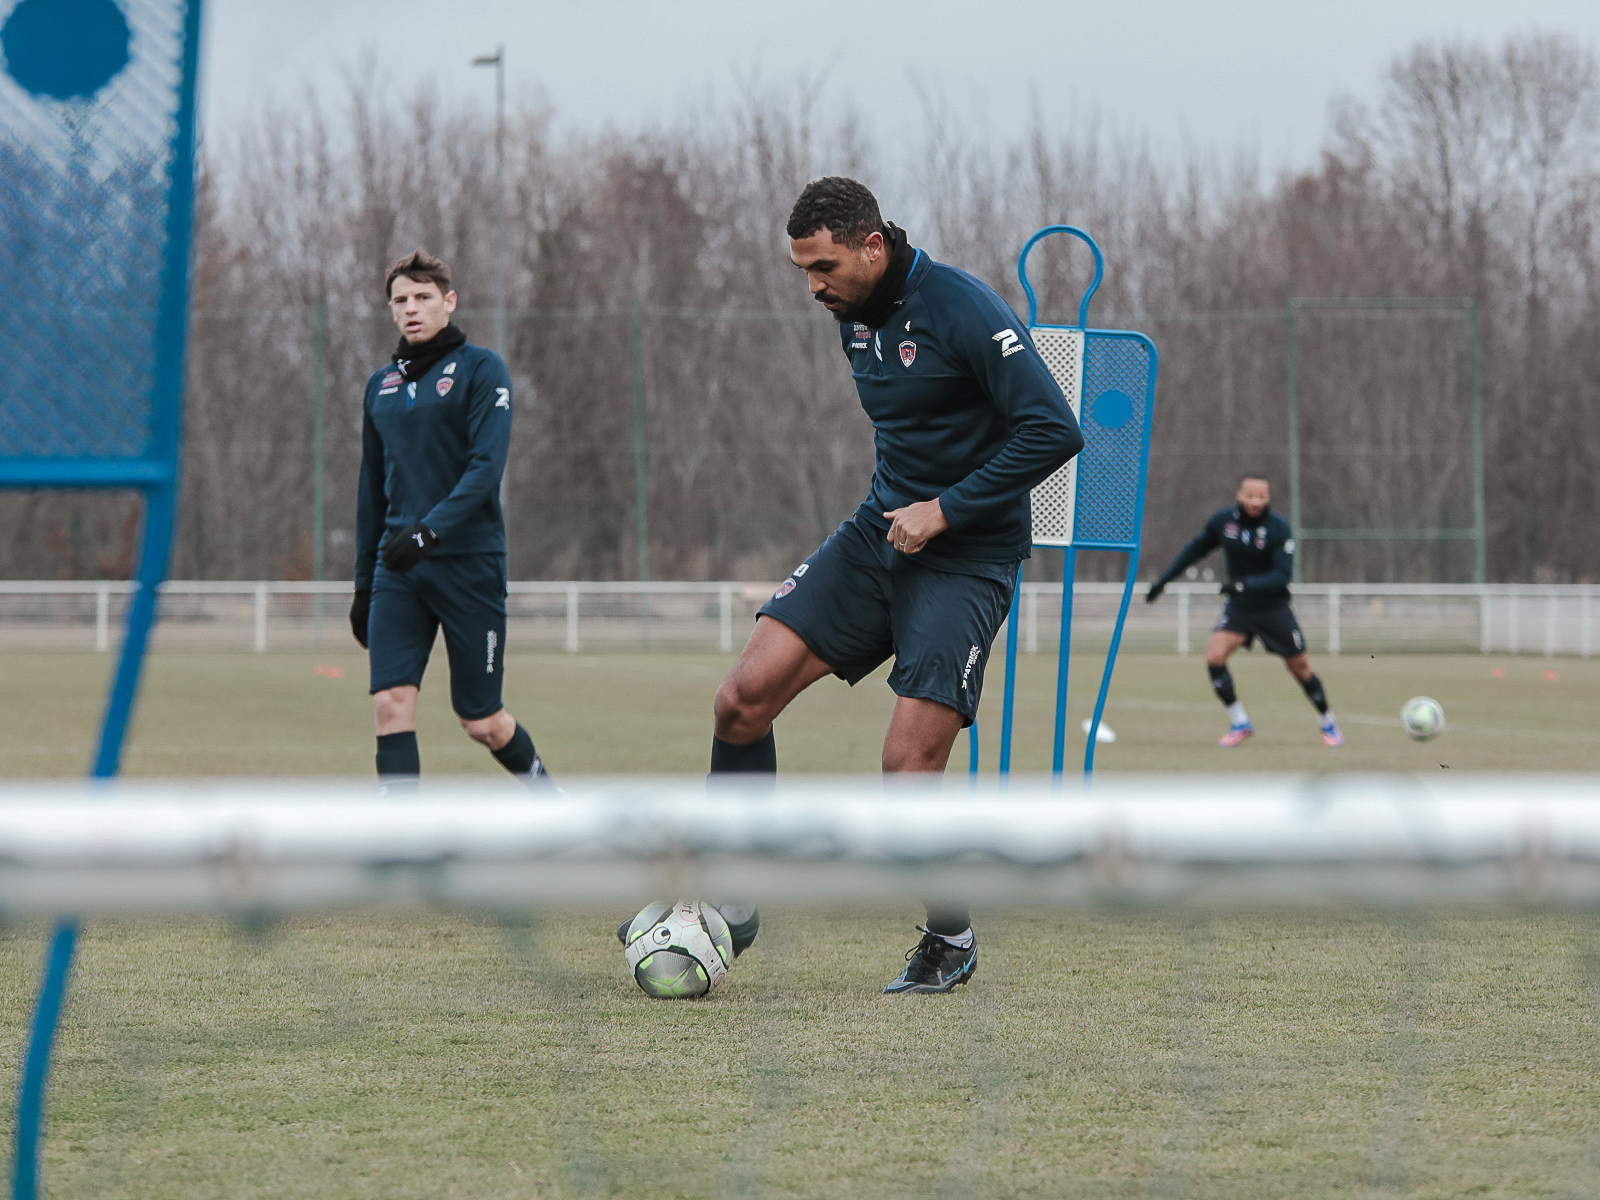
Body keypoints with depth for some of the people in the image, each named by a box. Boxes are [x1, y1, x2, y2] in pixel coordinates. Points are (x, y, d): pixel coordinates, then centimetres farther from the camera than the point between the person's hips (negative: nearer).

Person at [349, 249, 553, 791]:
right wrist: (363, 584, 18)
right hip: (397, 568, 5)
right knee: (391, 701, -12)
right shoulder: (382, 384, 15)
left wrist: (431, 529, -27)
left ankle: (544, 792, 30)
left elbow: (487, 466, -14)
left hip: (470, 562, -4)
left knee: (481, 721, 2)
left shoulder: (481, 368, -2)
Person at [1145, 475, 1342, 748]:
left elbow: (1283, 575, -27)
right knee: (1214, 656, -19)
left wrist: (1245, 584, -40)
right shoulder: (1222, 520, -7)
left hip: (1274, 609, -3)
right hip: (1238, 607, 3)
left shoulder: (1279, 529, -20)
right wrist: (1164, 579, 11)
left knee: (1301, 669, 5)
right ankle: (1239, 723, -4)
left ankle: (1328, 724, 30)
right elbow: (1196, 549, 11)